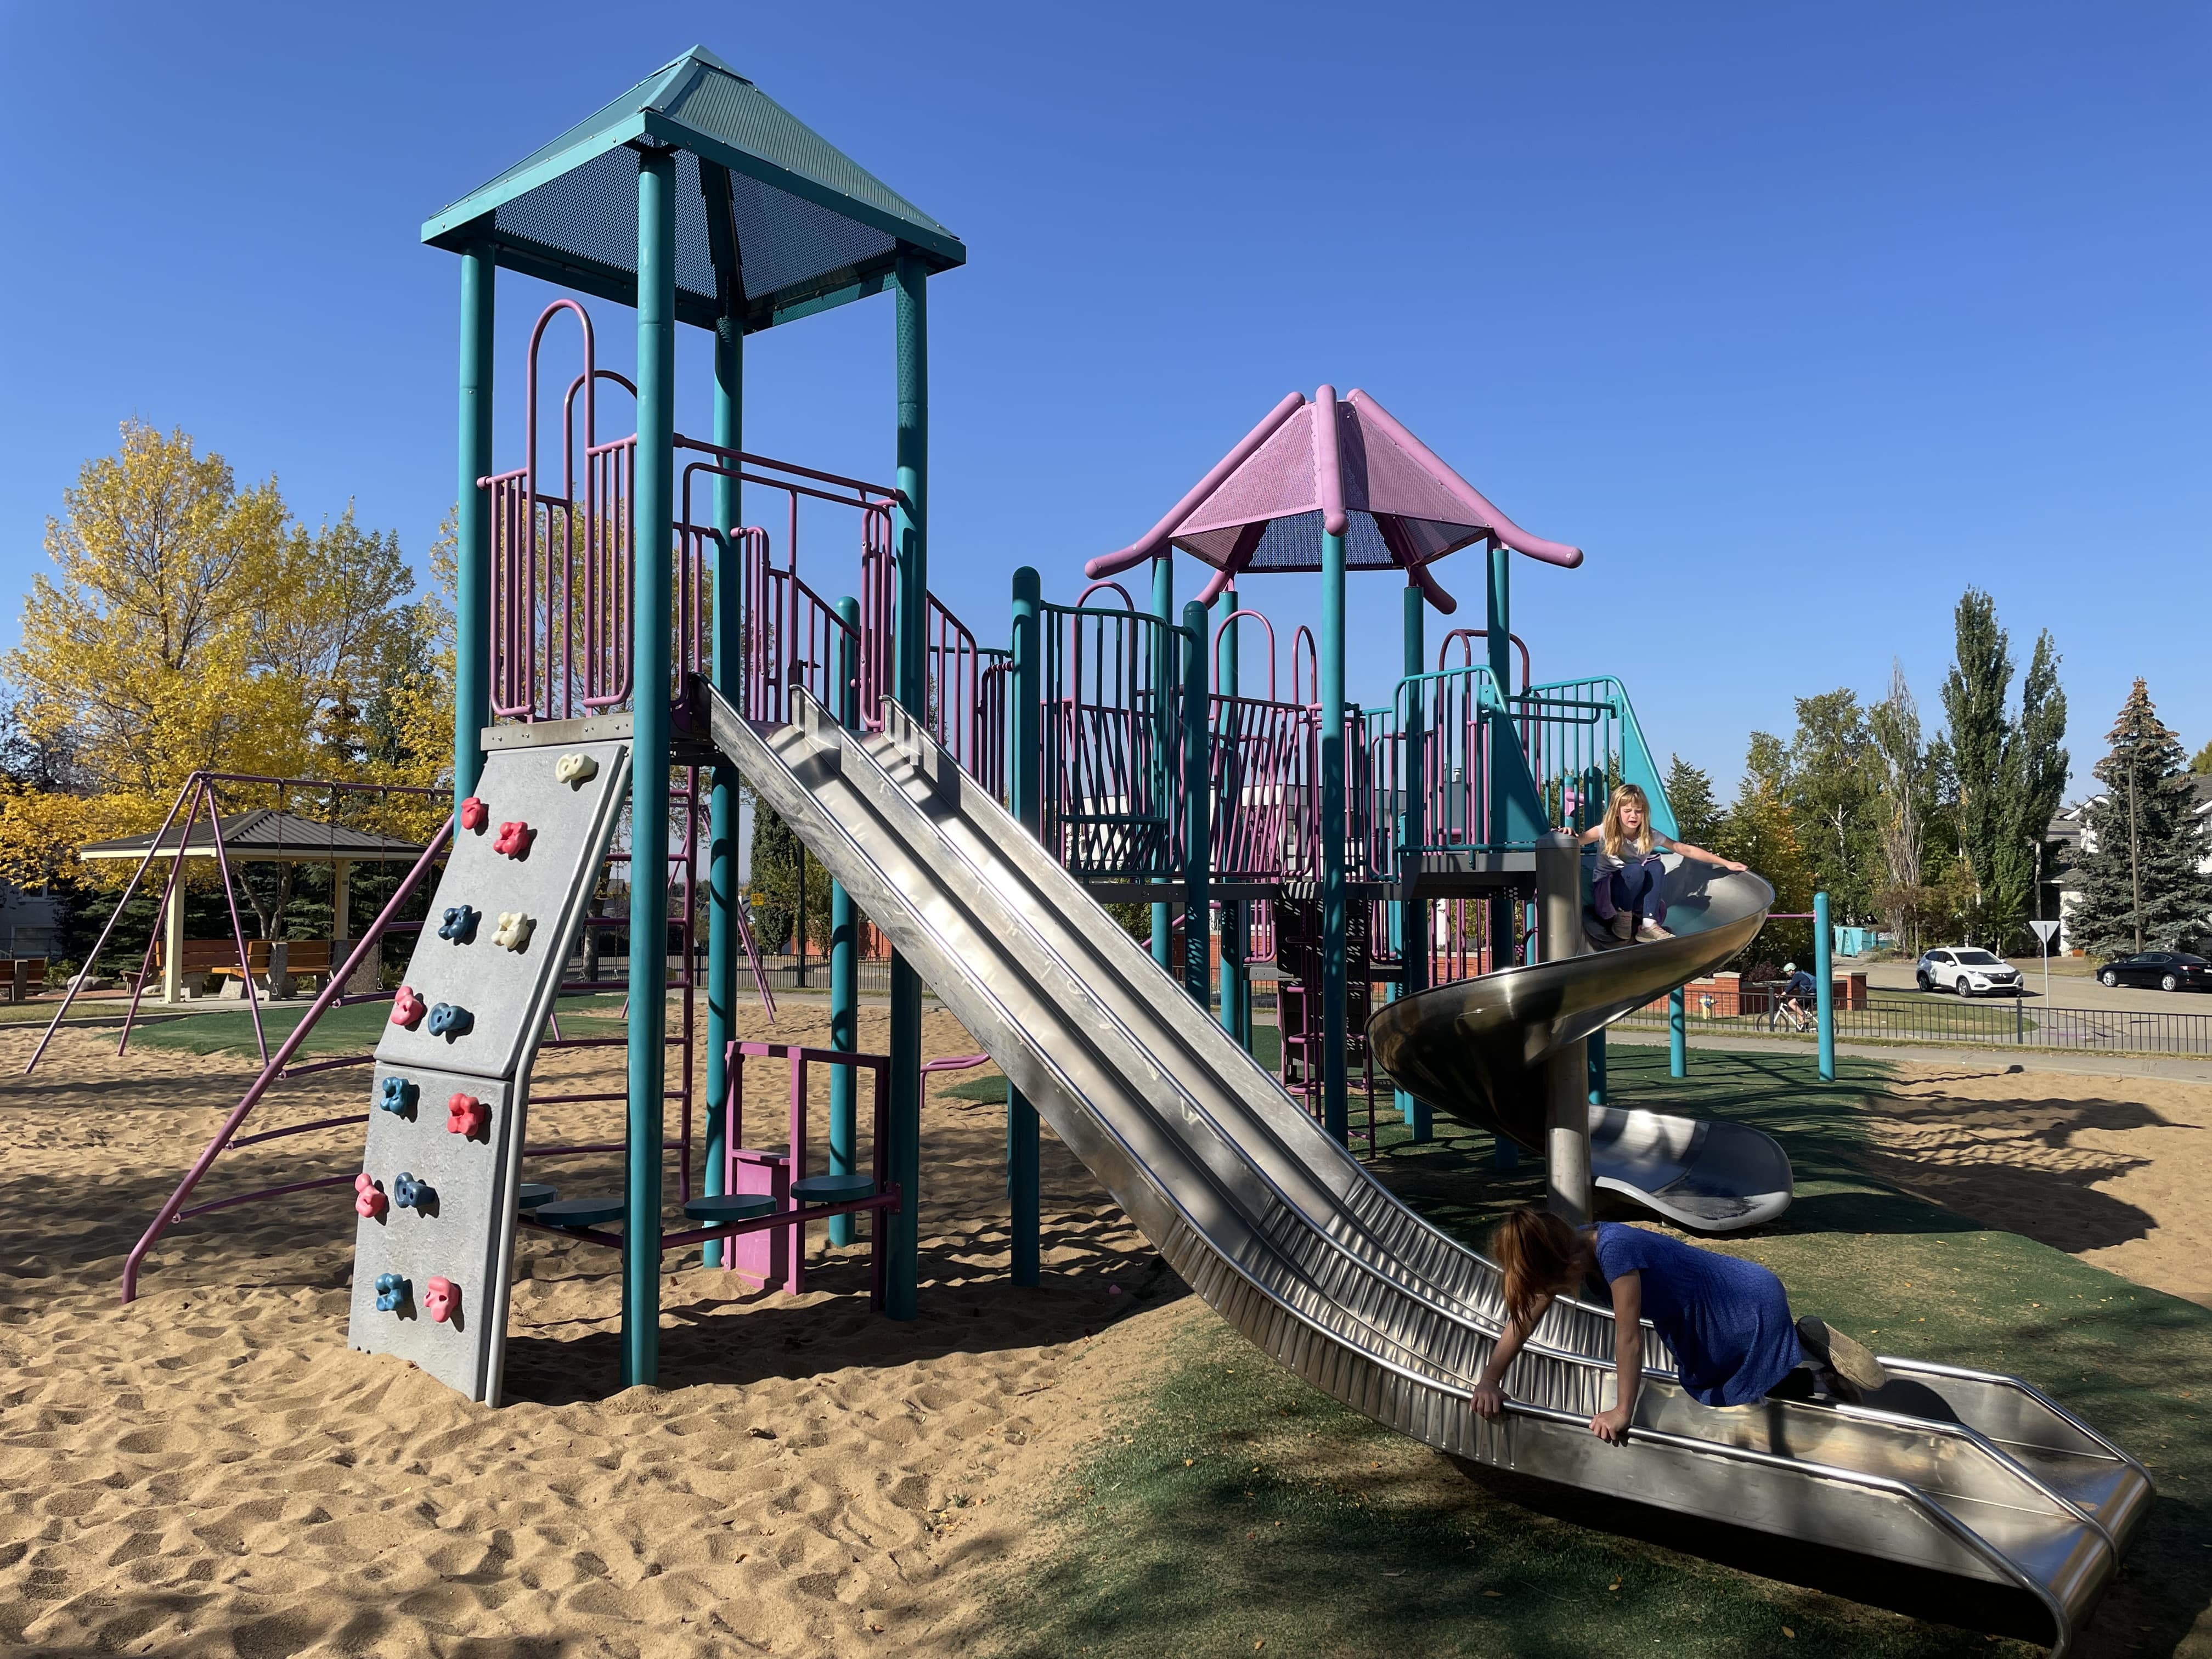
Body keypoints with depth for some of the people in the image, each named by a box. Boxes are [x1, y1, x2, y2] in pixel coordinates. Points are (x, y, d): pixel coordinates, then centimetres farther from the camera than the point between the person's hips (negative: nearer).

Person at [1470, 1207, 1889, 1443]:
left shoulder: (1614, 1250, -35)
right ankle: (1810, 1354, 24)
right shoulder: (1571, 1246, -10)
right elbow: (1526, 1314, -5)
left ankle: (1822, 1377, 14)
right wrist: (1490, 1379, -12)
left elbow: (1628, 1337, -31)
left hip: (1754, 1310, -9)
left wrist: (1622, 1413, -23)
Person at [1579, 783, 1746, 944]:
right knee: (1635, 870, -31)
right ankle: (1622, 918, -14)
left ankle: (1649, 925, -27)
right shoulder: (1605, 832, -14)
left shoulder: (1650, 836, -6)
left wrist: (1726, 863, -4)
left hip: (1635, 898, 4)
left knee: (1656, 867, -23)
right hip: (1606, 891, -4)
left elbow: (1686, 850, -4)